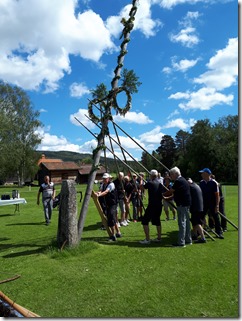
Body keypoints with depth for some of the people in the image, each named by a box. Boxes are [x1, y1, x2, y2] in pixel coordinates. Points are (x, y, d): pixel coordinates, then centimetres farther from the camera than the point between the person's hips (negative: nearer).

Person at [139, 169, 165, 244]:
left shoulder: (150, 183, -11)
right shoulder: (160, 184, 7)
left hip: (152, 205, -7)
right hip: (159, 205, 7)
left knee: (145, 221, -1)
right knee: (157, 220, 19)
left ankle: (147, 239, -4)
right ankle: (159, 238, 24)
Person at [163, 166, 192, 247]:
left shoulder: (179, 181, -16)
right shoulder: (182, 180, 16)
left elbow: (170, 191, -14)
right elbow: (175, 193, 20)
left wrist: (162, 195, 2)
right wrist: (167, 198, 16)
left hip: (182, 205, -10)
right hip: (186, 204, 10)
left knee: (182, 223, -6)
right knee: (186, 222, 16)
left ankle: (181, 242, -1)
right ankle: (188, 240, 25)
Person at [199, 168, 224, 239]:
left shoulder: (214, 183, -12)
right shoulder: (201, 183, 1)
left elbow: (217, 195, -10)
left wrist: (217, 205, -14)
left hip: (213, 204, -4)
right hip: (204, 203, 4)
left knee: (216, 218, 5)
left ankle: (219, 233, 18)